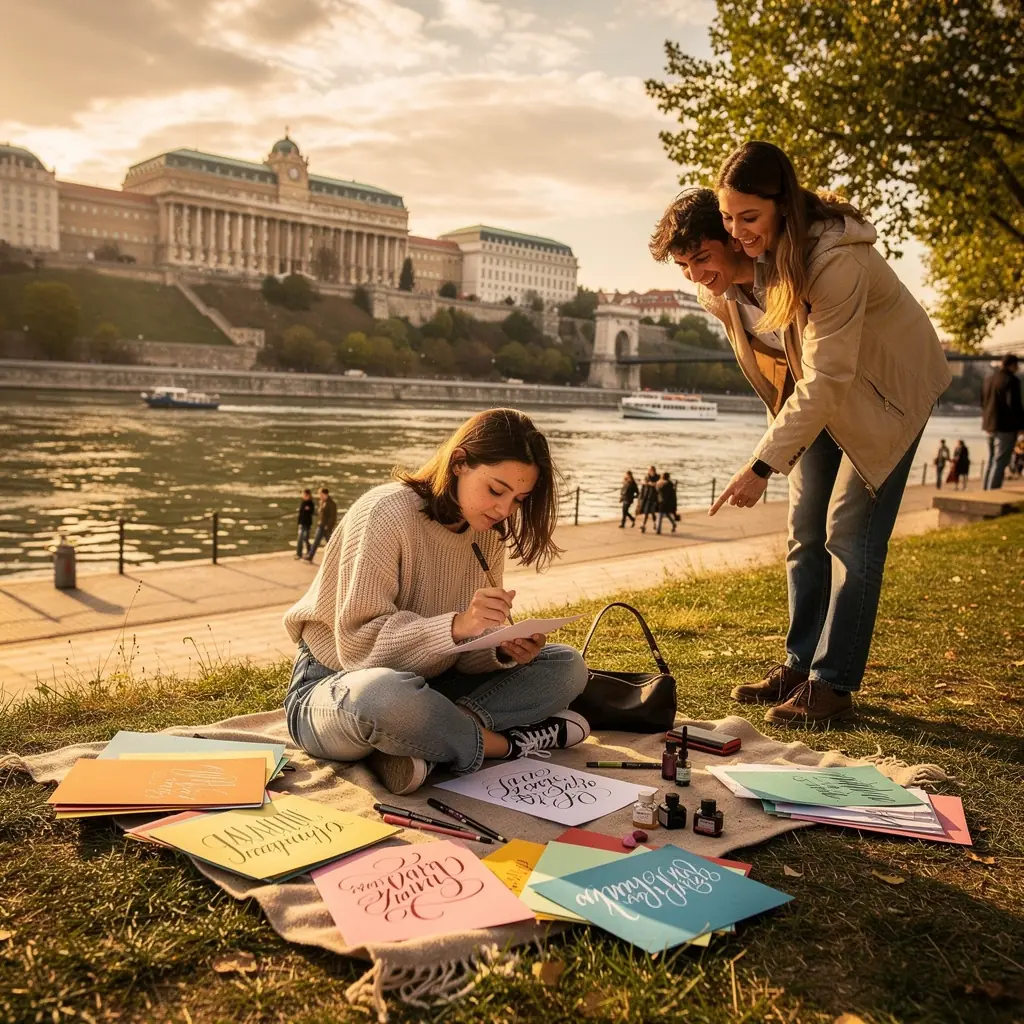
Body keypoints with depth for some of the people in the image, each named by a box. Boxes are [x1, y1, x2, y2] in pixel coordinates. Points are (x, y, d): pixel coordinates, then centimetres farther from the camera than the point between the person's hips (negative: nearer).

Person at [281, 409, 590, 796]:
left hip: (425, 686, 7)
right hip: (337, 686, -7)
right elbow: (358, 643, -24)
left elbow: (467, 652, 1)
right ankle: (510, 743, -16)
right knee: (385, 696, -44)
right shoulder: (386, 513, -20)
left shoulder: (487, 533, 1)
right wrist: (454, 626, -37)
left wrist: (504, 652, -22)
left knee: (567, 666, -5)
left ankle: (419, 746, -21)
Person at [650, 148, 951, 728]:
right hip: (821, 391, 7)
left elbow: (826, 380, -35)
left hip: (886, 389, -7)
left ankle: (833, 685, -3)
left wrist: (761, 466, -35)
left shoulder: (835, 258, -35)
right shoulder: (720, 289, -11)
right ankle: (801, 665, 18)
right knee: (807, 533, 7)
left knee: (849, 533, -11)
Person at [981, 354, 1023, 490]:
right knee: (999, 463, -6)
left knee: (991, 462, 16)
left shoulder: (988, 379, 12)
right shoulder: (1011, 381, -13)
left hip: (990, 426, 8)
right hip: (1005, 427, -8)